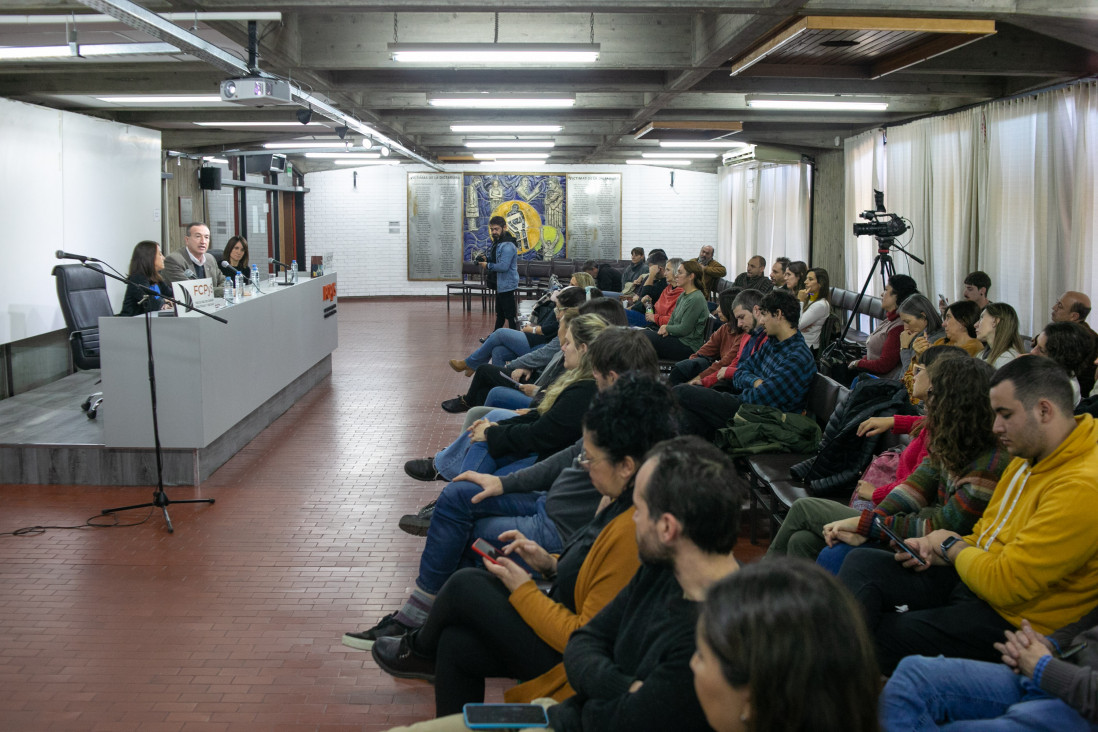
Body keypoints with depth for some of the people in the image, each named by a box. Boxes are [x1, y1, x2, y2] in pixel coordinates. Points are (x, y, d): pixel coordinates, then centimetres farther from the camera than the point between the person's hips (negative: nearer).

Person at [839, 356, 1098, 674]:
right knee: (861, 563, -6)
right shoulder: (1028, 459, 9)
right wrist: (933, 550, 1)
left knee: (878, 634, -20)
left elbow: (1004, 583, -26)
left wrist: (952, 546, -7)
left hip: (1011, 618, -10)